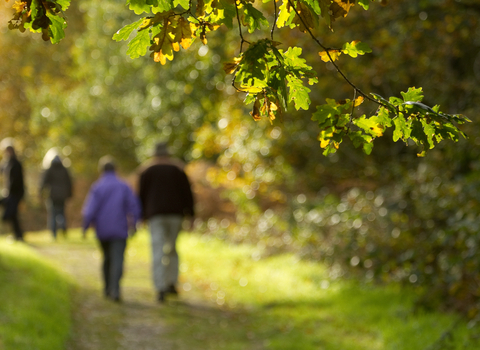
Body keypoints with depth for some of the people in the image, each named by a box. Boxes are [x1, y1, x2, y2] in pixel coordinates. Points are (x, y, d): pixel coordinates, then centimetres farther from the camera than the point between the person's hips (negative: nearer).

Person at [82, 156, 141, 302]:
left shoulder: (97, 187, -4)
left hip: (102, 230, 1)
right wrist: (133, 224, 14)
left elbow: (89, 210, -10)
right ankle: (115, 289, -25)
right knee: (117, 260, -8)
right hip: (120, 230, -1)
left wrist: (85, 227, 1)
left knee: (107, 258, 19)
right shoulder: (124, 187, -1)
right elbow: (134, 207, 1)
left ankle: (108, 289, 25)